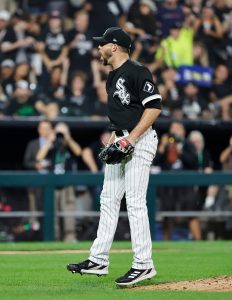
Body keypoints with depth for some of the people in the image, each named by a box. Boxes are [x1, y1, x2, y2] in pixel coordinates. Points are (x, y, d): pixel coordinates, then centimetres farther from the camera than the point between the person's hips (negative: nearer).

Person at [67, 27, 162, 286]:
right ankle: (98, 261, 14)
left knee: (135, 202, -11)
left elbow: (154, 107, -18)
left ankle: (143, 265, -8)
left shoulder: (137, 72, -11)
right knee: (108, 200, 10)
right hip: (120, 143, 10)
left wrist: (131, 138, -20)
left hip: (140, 141, -10)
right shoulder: (112, 78, 18)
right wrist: (113, 139, 13)